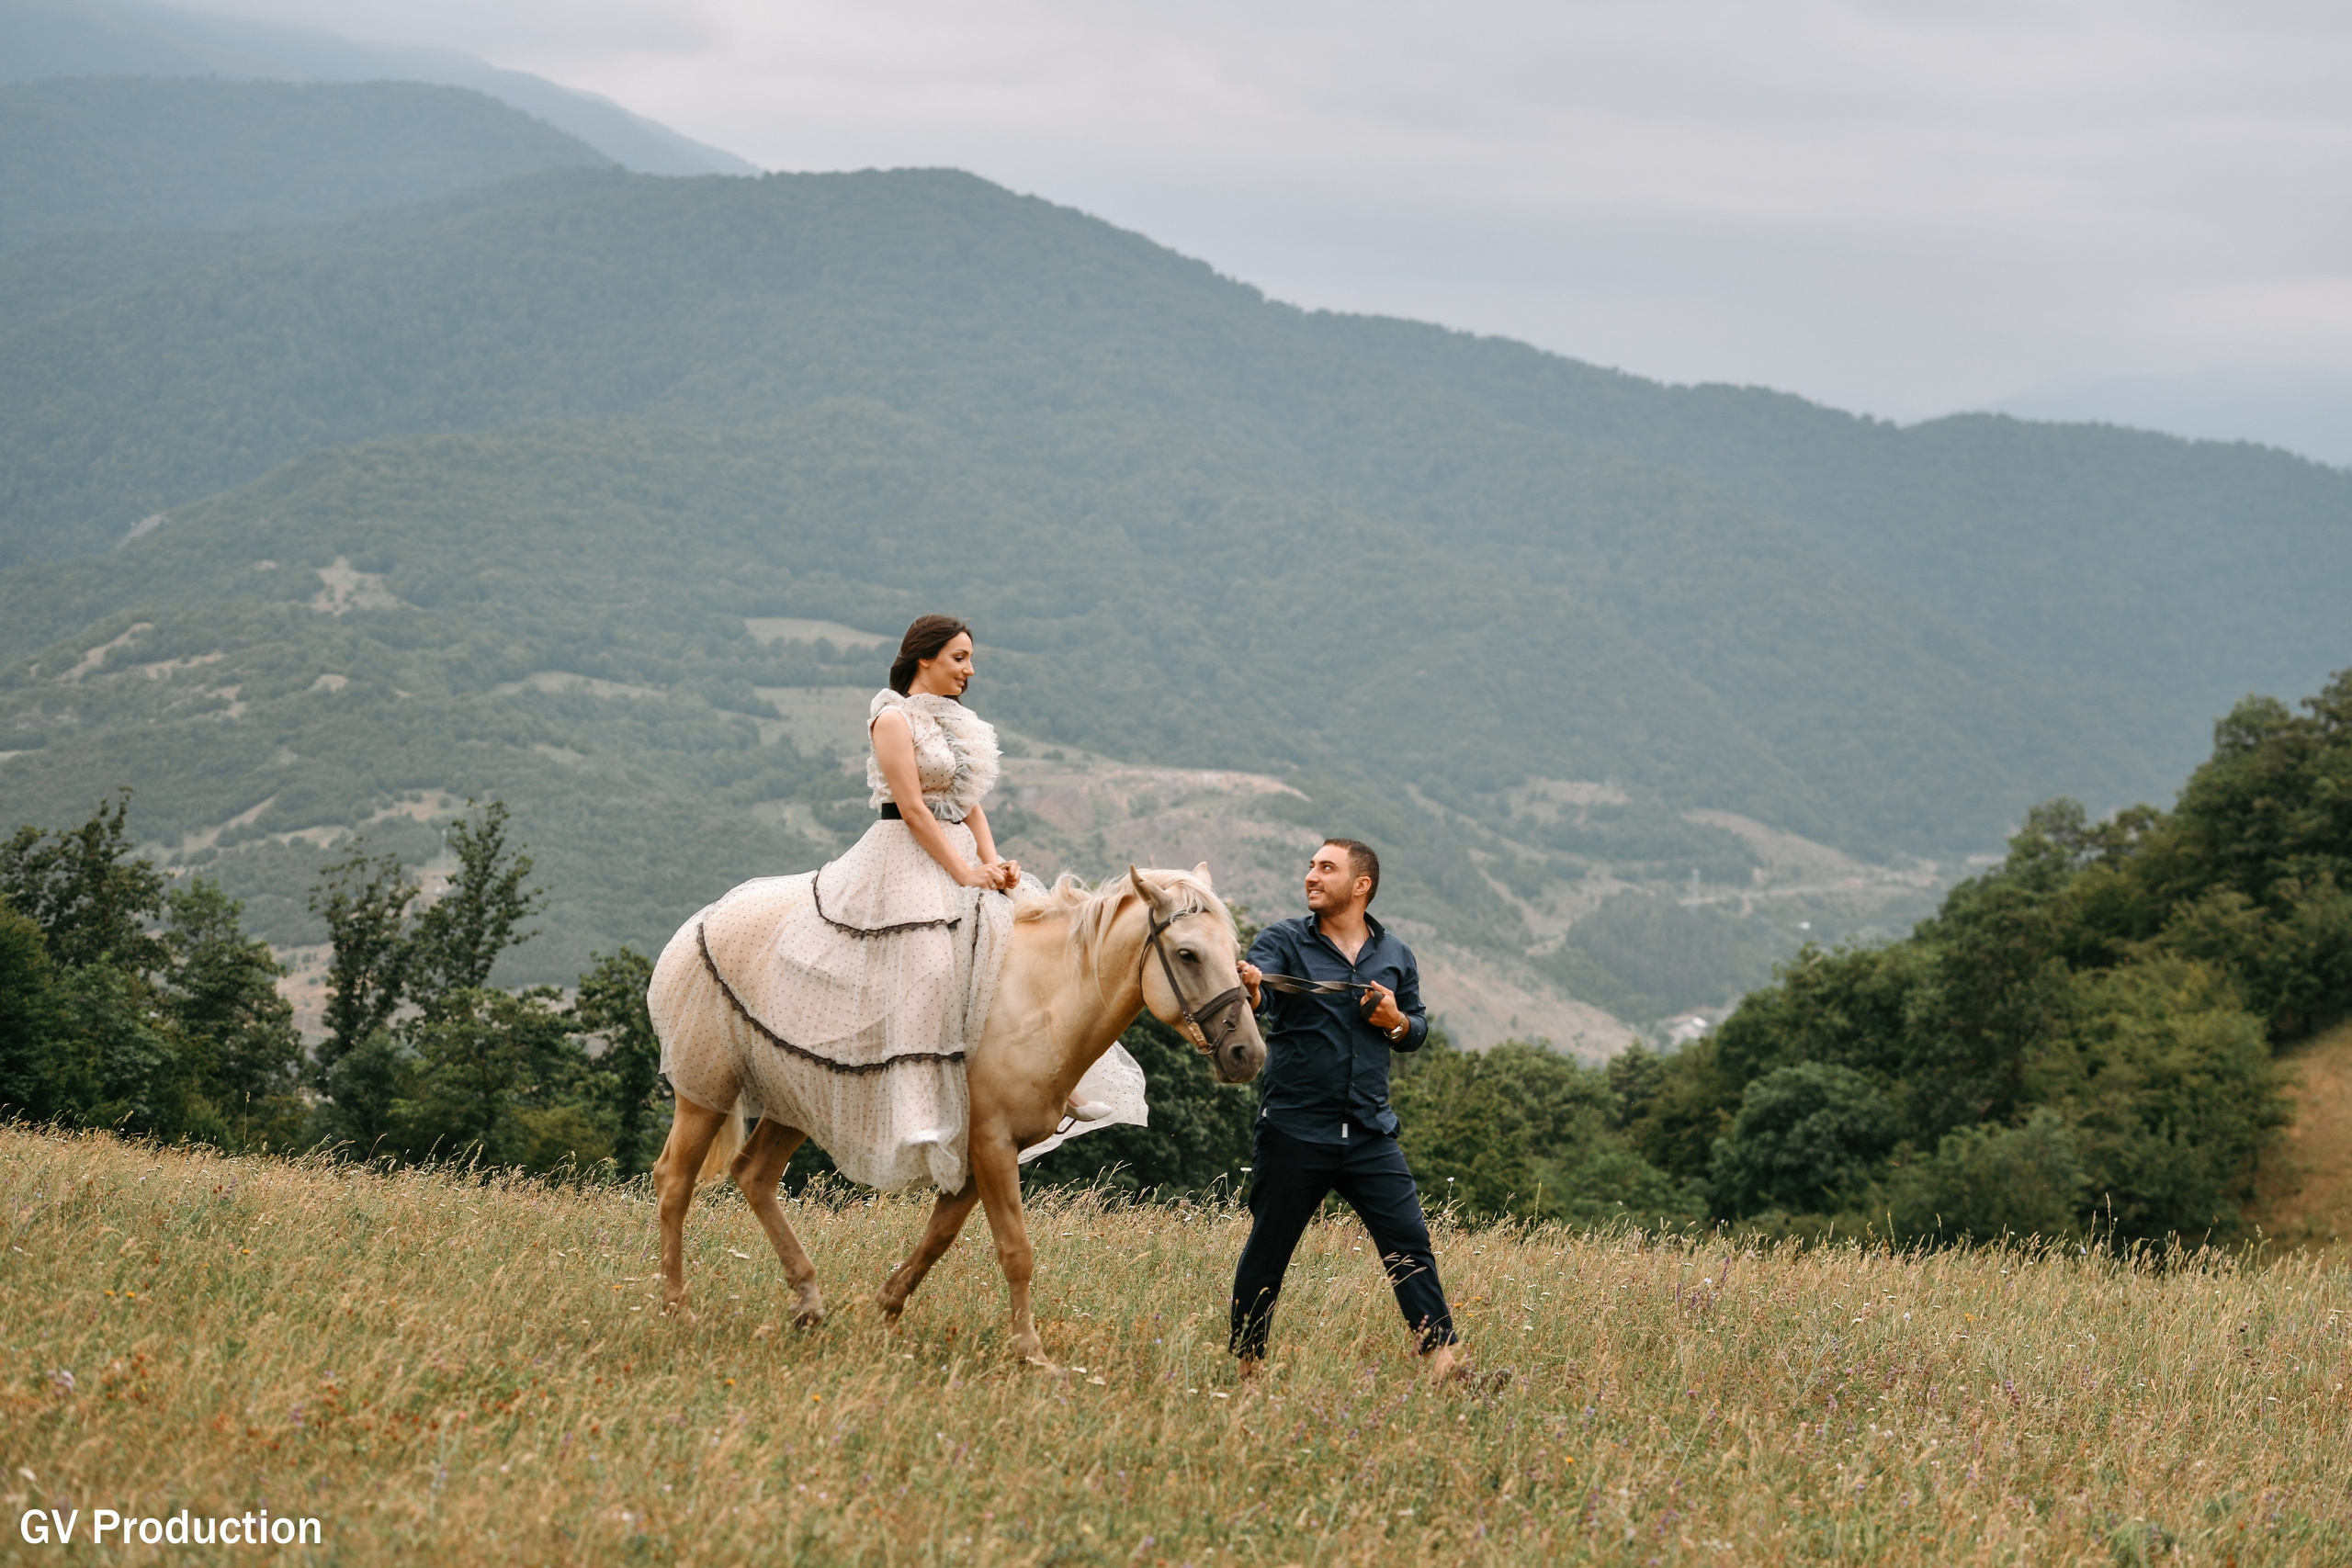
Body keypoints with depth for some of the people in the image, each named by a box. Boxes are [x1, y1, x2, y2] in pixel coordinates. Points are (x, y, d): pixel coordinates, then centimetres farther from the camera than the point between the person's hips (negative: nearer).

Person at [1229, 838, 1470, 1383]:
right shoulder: (1283, 942, -2)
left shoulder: (1394, 956, 10)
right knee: (1267, 1250, 4)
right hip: (1293, 1130, -3)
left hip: (1370, 1133, 3)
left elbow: (1419, 1028, 21)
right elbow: (1258, 992, -21)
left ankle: (1440, 1358, -1)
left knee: (1411, 1244, -3)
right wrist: (1247, 987, -46)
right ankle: (1247, 1363, 16)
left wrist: (1397, 1022, -4)